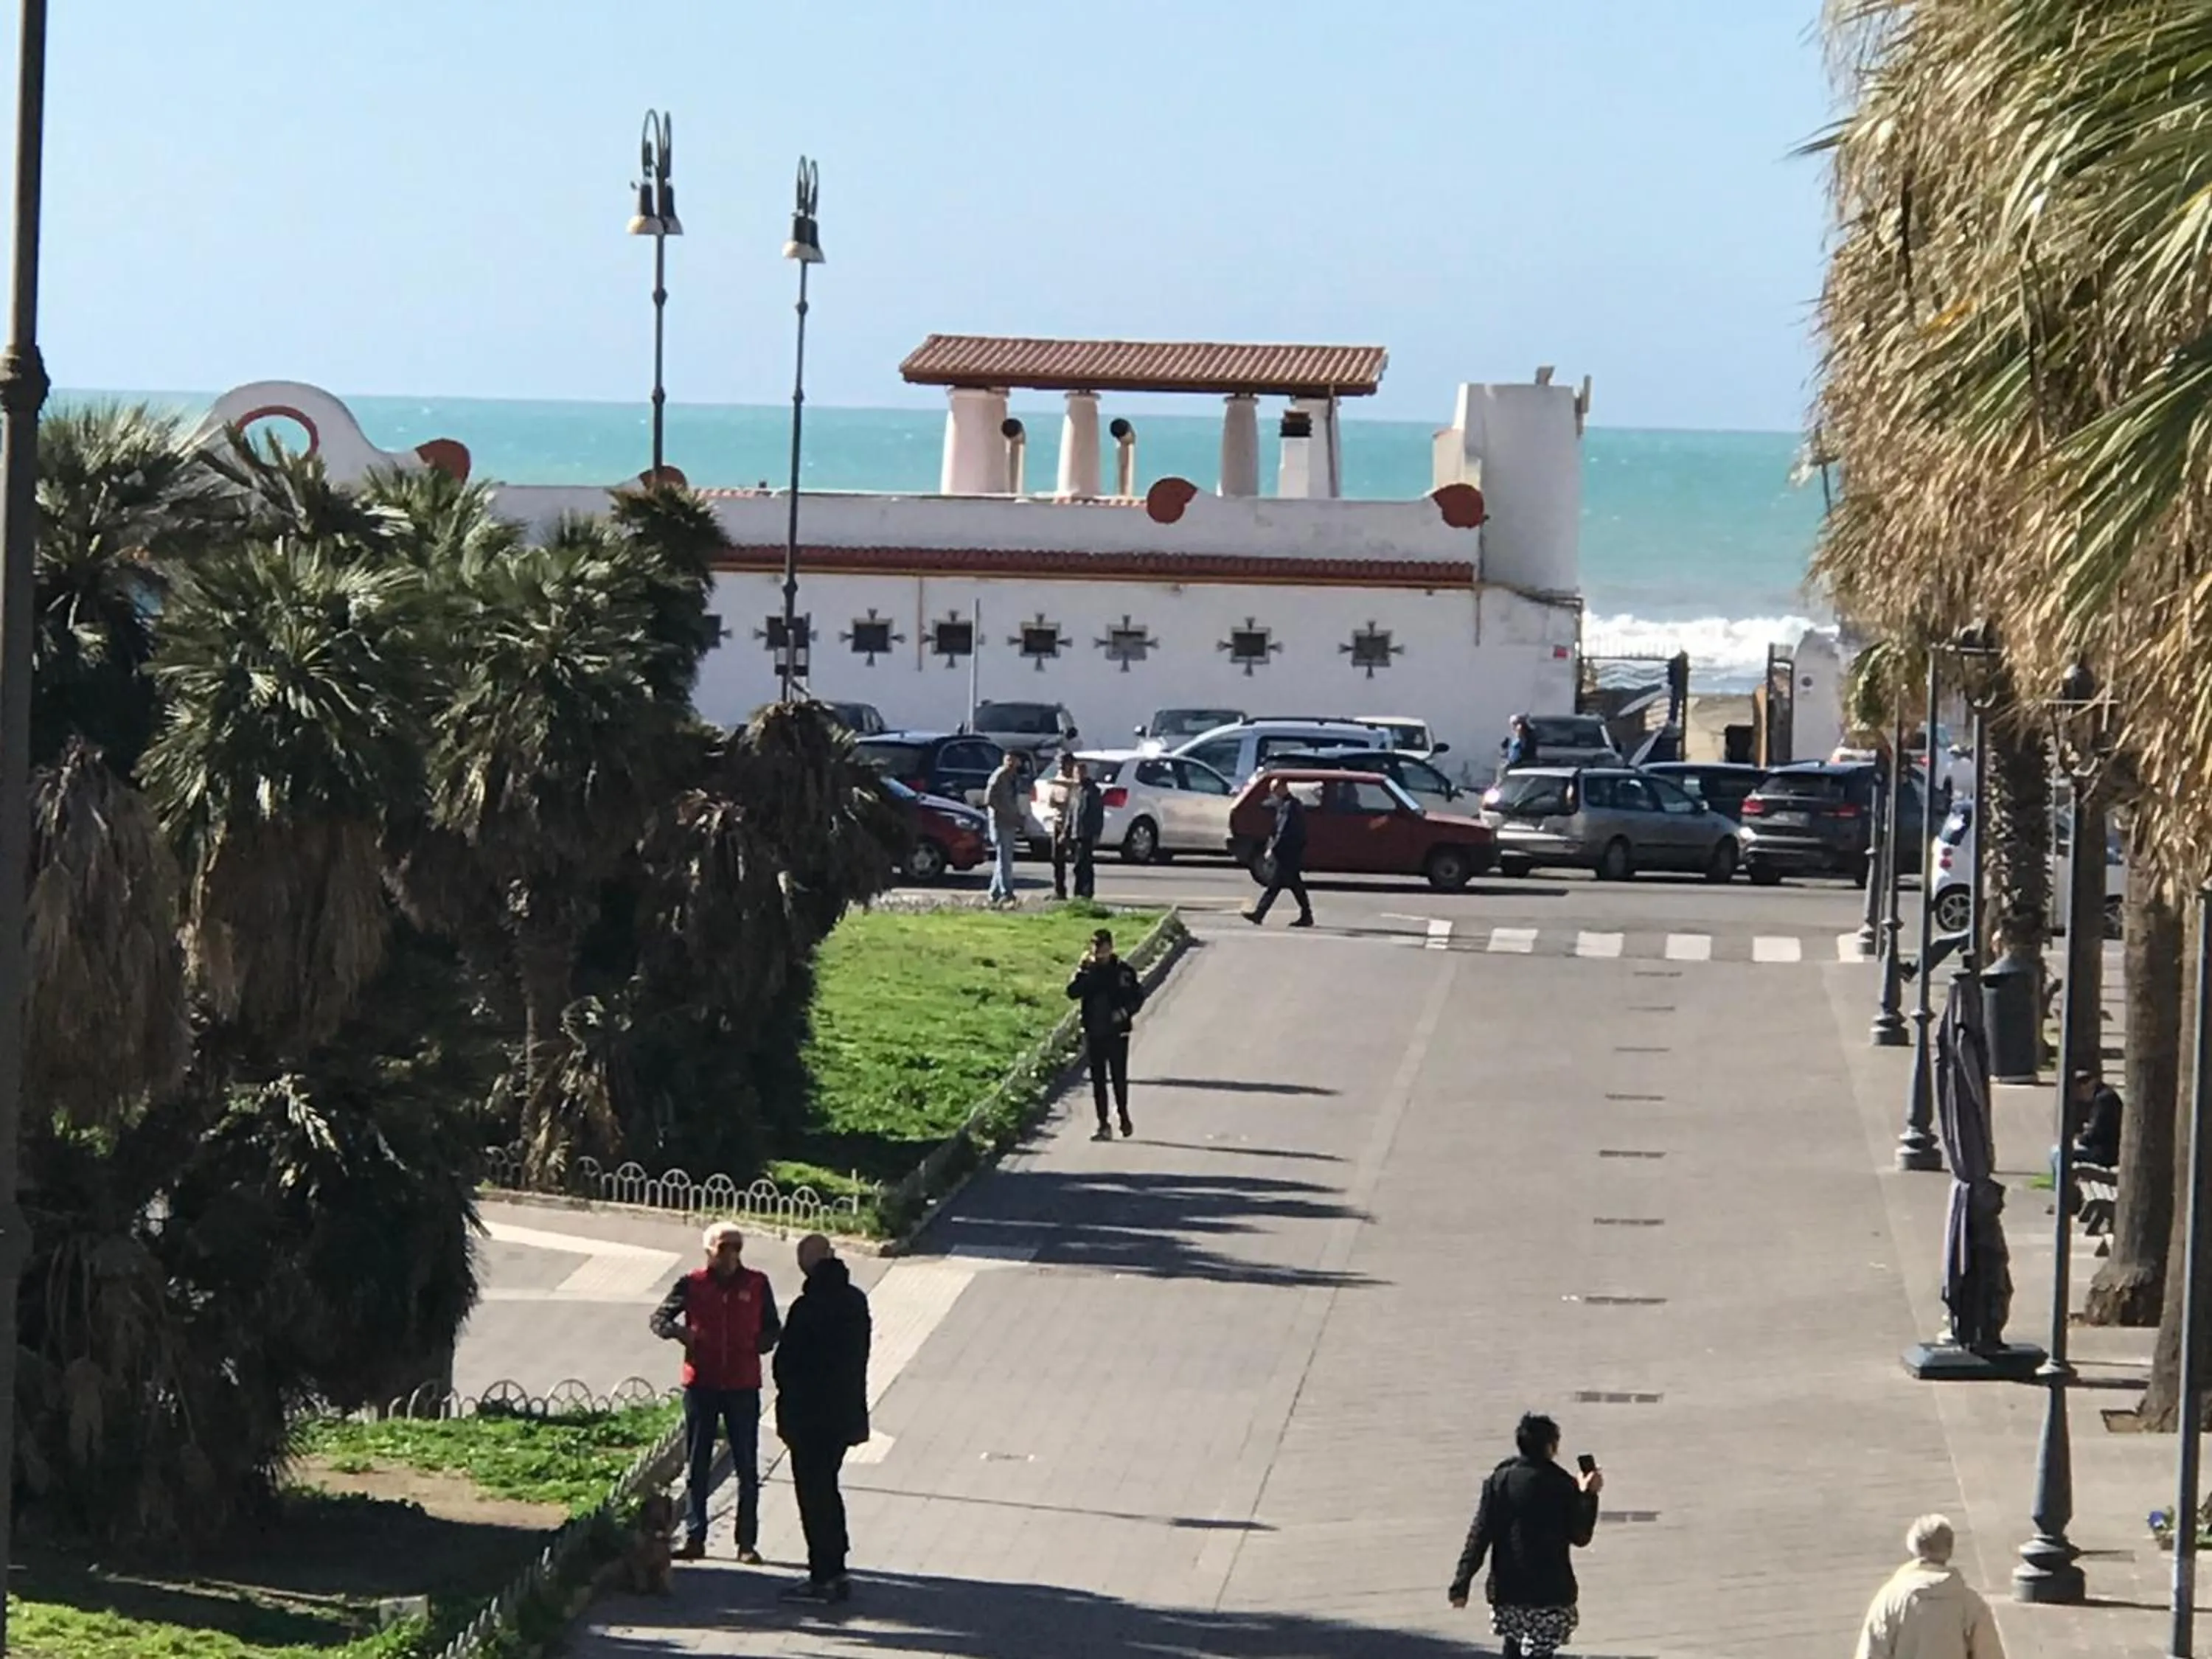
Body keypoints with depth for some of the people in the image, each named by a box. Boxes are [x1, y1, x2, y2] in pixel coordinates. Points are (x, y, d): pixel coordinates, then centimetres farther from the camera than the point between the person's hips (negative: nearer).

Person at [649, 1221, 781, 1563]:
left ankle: (747, 1542, 5)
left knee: (746, 1468, 1)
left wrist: (759, 1344, -6)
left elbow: (771, 1329, 15)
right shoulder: (693, 1284, 2)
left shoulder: (756, 1285, 4)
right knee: (697, 1466, 4)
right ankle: (694, 1538, 9)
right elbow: (659, 1318, 7)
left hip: (743, 1385, 0)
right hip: (701, 1382, 0)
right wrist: (679, 1331, -14)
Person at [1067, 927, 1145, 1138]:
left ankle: (1124, 1117, 24)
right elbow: (1073, 993, -10)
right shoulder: (1089, 971, 2)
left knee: (1119, 1078, 3)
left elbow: (1138, 997, 2)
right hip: (1094, 1033, 2)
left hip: (1117, 1033, -2)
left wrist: (1125, 1012, -14)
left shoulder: (1124, 971, -3)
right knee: (1098, 1080, 5)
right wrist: (1082, 971, -18)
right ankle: (1103, 1125, 10)